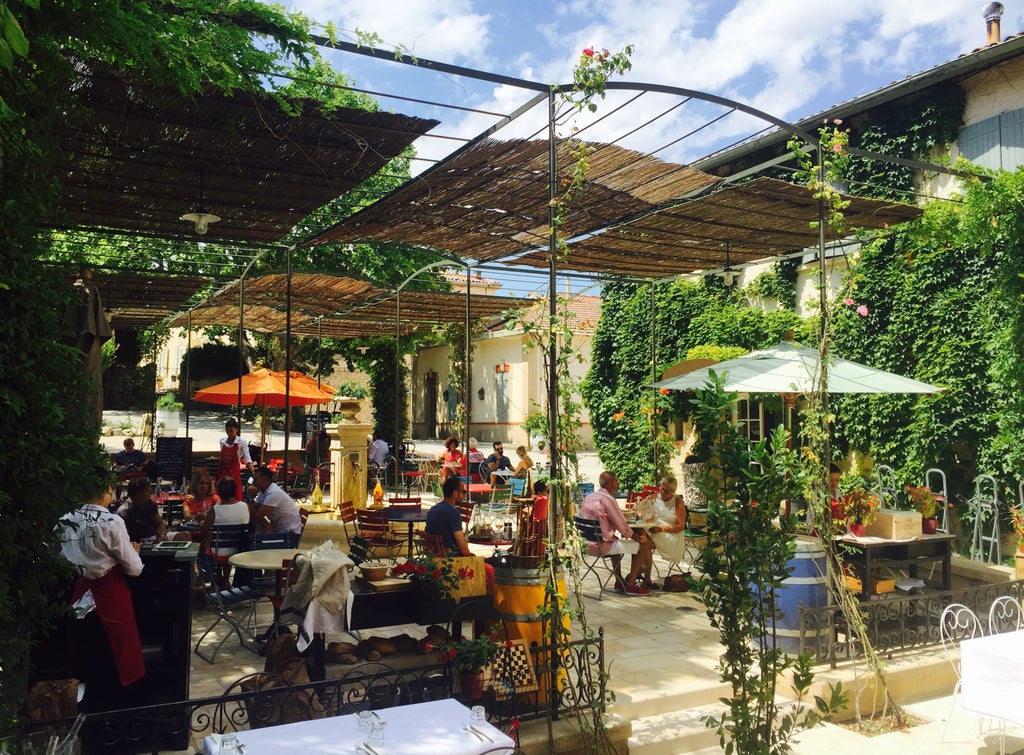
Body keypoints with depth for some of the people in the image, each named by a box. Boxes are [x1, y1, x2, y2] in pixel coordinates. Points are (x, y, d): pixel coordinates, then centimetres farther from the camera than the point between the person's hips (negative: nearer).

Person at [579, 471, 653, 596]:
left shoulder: (588, 498, 10)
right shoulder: (607, 499, -16)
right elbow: (622, 526, -17)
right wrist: (638, 538, 0)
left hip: (589, 544, 9)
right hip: (602, 546, -9)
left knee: (616, 541, 37)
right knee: (643, 545, -1)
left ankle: (619, 583, 35)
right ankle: (630, 585, 7)